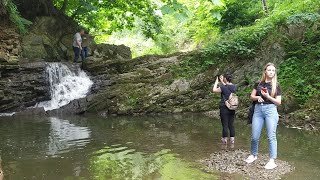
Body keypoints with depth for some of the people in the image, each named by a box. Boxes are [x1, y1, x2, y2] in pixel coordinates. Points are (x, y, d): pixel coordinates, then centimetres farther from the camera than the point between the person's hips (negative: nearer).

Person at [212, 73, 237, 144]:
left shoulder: (223, 87, -15)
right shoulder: (234, 87, 2)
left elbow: (214, 90, -3)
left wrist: (216, 82, 7)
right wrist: (222, 82, 26)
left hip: (224, 108, -5)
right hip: (232, 109, 5)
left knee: (225, 125, 3)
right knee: (231, 124, 12)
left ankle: (225, 139, 11)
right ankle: (232, 139, 16)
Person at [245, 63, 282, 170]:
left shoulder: (276, 85, 2)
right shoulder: (259, 83, 9)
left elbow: (279, 102, 0)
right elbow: (252, 96, 13)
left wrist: (268, 96, -13)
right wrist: (258, 97, -9)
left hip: (270, 110, -2)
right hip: (258, 109, 3)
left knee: (271, 136, -3)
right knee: (255, 136, 5)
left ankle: (272, 160, 3)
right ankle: (253, 155, 27)